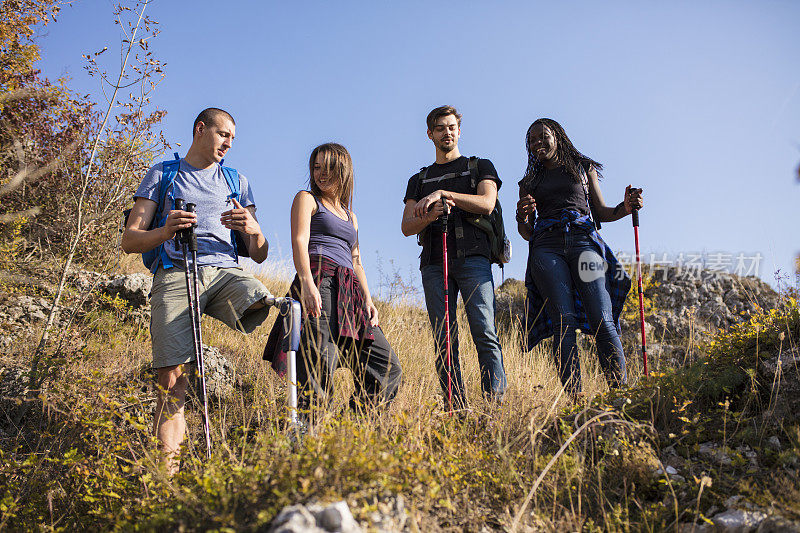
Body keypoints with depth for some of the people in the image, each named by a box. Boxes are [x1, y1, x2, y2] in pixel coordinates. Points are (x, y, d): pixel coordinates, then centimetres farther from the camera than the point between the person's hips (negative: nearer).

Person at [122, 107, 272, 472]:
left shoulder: (237, 182, 26)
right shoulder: (161, 175, 20)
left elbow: (260, 255, 21)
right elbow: (130, 241, 11)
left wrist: (254, 230, -4)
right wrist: (165, 231, -11)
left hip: (226, 273, 2)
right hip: (175, 274, -2)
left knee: (268, 313, -33)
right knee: (172, 381, -16)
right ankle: (167, 472, -19)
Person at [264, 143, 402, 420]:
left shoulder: (350, 216, 31)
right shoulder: (307, 199, 13)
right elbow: (299, 241, -3)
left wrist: (368, 300, 11)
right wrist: (307, 281, -21)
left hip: (349, 293, 7)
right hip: (319, 279, -7)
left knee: (388, 367, -1)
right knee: (319, 364, -20)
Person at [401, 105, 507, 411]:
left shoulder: (480, 167, 19)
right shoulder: (419, 180, 26)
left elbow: (486, 203, -1)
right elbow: (407, 226, 14)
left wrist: (443, 194, -8)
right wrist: (430, 215, -8)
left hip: (472, 257, -3)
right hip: (434, 263, 3)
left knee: (484, 332, -16)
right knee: (444, 339, -6)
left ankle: (495, 404, -20)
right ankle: (457, 410, -7)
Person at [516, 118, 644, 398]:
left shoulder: (584, 168, 22)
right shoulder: (529, 183, 23)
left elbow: (601, 212, 20)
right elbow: (527, 233, 20)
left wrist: (625, 207, -1)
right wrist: (522, 217, -2)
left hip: (583, 240, -1)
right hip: (546, 247, 1)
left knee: (602, 320, -16)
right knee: (564, 321, -15)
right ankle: (573, 398, -19)